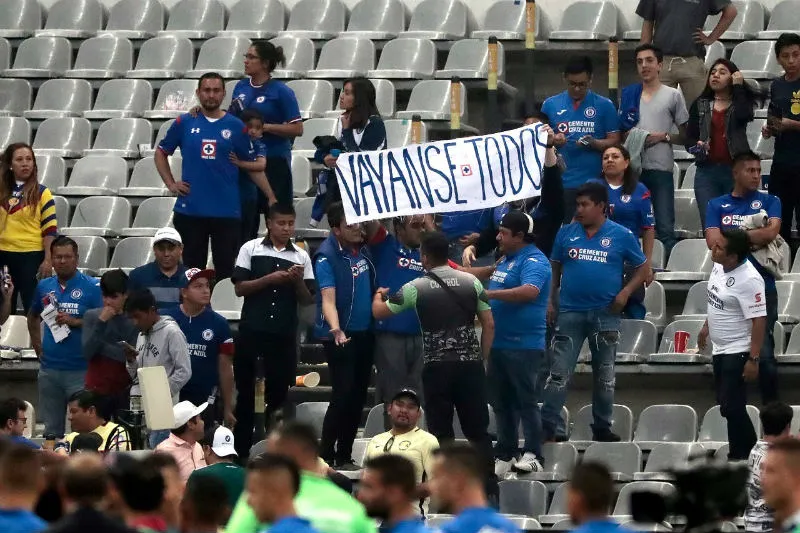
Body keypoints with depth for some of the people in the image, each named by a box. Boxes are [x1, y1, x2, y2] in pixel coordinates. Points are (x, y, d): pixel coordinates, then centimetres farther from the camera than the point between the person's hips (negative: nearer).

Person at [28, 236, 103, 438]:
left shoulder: (91, 287, -5)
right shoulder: (44, 286, 9)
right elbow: (33, 317, 26)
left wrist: (74, 322, -19)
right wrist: (37, 345, 14)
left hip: (80, 369, -5)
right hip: (49, 368, 5)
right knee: (51, 429, 13)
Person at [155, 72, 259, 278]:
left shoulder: (236, 127, 2)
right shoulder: (184, 123, 3)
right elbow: (161, 153, 14)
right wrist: (170, 184, 4)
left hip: (227, 212, -1)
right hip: (190, 209, 1)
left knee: (226, 269, 2)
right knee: (193, 268, 8)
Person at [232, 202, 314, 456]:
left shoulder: (301, 256, 8)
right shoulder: (251, 249, 3)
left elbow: (307, 300, 7)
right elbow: (240, 288, -3)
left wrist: (298, 281, -11)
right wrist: (270, 279, -14)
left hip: (284, 333, 1)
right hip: (252, 330, -1)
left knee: (279, 390, 5)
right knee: (245, 390, 4)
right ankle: (240, 449, 10)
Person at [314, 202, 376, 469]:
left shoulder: (362, 246, 3)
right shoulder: (327, 256, -16)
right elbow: (327, 298, -26)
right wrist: (335, 329, -41)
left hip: (365, 333, 7)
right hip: (341, 335, -7)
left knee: (358, 397, 9)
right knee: (343, 395, -11)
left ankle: (344, 457, 17)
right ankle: (326, 458, -5)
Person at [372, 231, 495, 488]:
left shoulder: (416, 288, -2)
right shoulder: (471, 282, 3)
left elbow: (379, 312, 11)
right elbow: (489, 325, 4)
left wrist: (378, 296, 34)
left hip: (437, 367, -2)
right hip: (471, 364, 2)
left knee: (441, 432, 4)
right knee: (478, 429, 8)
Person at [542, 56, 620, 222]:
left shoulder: (604, 105, 7)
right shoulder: (550, 105, 12)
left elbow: (614, 141, 4)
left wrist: (594, 143, -16)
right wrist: (552, 141, -10)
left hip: (593, 182, -1)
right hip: (560, 182, 1)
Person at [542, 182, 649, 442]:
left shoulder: (621, 236, -1)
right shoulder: (567, 233, 4)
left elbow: (643, 267, 6)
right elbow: (555, 269, 12)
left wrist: (626, 292, -7)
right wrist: (551, 301, 3)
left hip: (605, 314, 0)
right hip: (570, 312, 0)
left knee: (604, 375, 10)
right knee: (559, 372, -4)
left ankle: (602, 428, 20)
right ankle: (548, 427, -4)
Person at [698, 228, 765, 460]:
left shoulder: (748, 280, -26)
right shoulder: (719, 266, 0)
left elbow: (759, 320, -25)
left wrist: (753, 359, -25)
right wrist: (706, 327, 28)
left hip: (737, 352, -9)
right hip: (720, 348, 9)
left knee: (731, 406, -9)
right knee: (726, 404, 16)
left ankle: (742, 456, 4)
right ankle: (741, 452, 27)